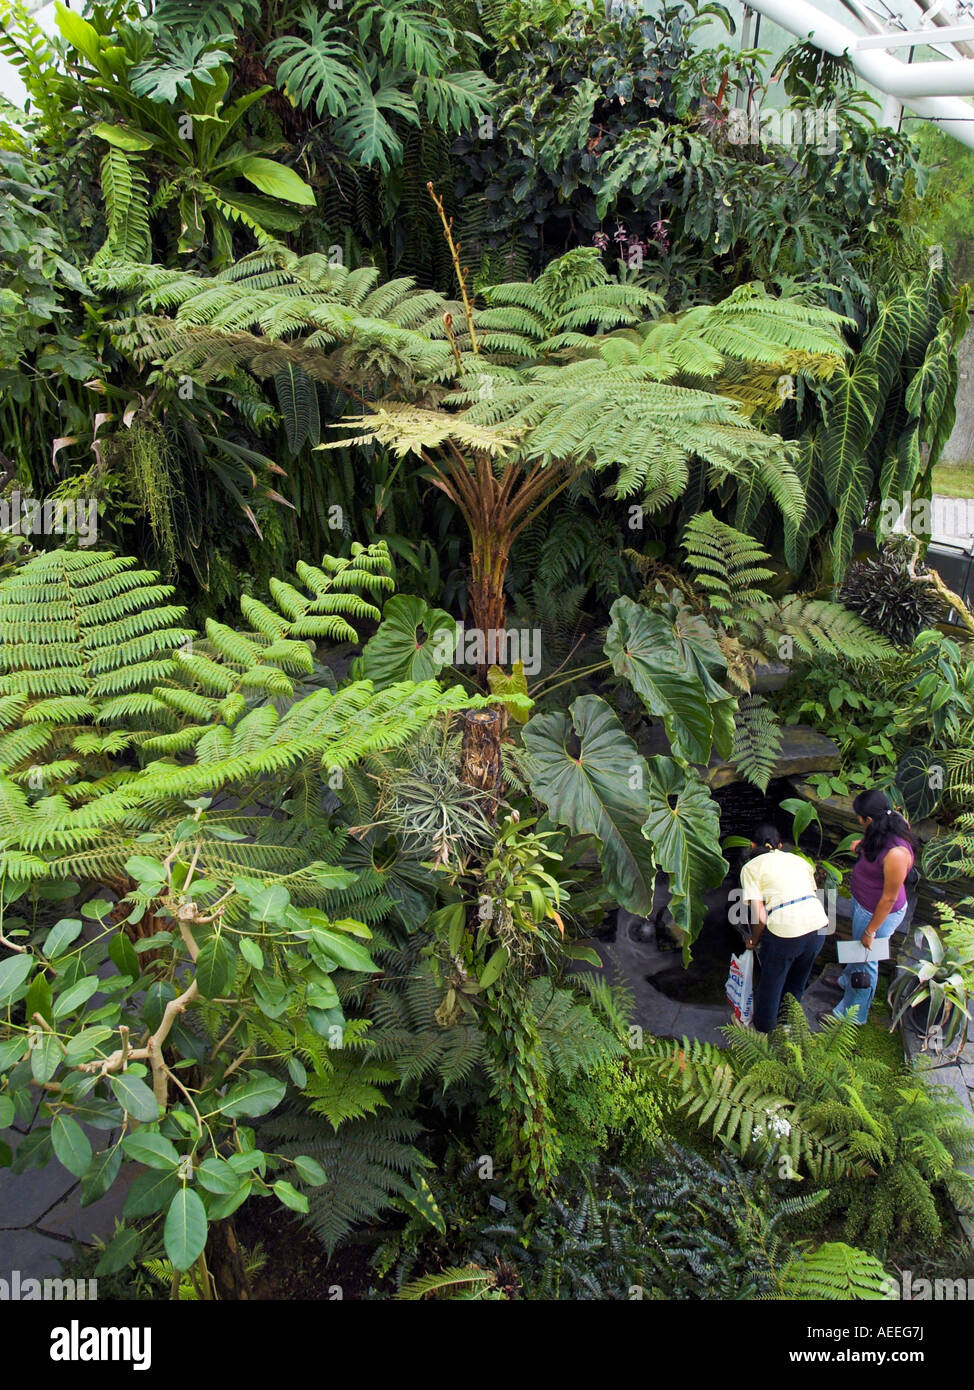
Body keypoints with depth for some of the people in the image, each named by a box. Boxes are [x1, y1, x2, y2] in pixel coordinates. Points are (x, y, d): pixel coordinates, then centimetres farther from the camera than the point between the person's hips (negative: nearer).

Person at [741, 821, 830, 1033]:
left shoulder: (751, 867, 6)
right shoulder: (798, 859, 21)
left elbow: (760, 917, -2)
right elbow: (814, 895, 17)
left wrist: (753, 941, 15)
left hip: (785, 929, -5)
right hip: (818, 924, 5)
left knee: (771, 982, 23)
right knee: (797, 982, 30)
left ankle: (763, 1026, 41)